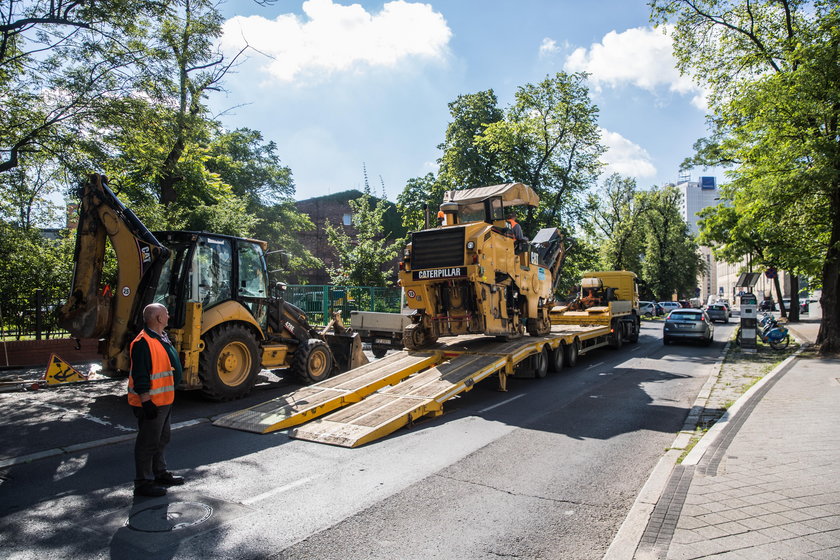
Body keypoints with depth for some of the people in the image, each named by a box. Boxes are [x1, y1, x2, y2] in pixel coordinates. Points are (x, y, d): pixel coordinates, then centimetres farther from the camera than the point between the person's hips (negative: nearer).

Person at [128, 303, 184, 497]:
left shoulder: (161, 338, 11)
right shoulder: (143, 342, -21)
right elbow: (140, 377, -24)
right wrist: (146, 402, -24)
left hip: (164, 401, 10)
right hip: (150, 403, -10)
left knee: (161, 439, 21)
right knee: (148, 442, 1)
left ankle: (160, 473, 35)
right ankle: (143, 482, 13)